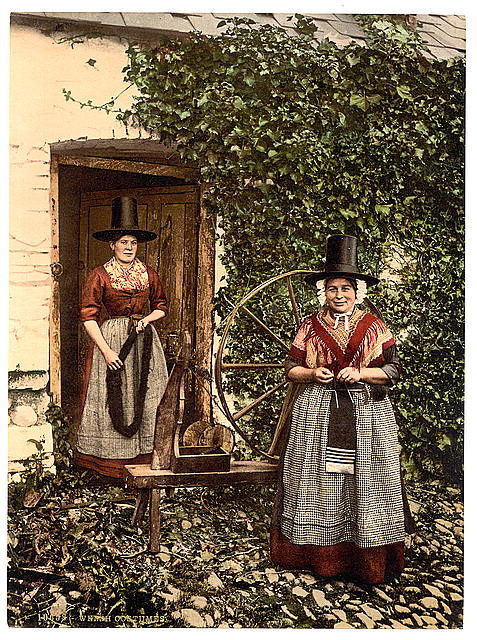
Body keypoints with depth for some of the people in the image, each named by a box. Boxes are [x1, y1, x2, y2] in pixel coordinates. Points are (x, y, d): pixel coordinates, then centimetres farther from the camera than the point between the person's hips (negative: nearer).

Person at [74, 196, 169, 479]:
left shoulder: (149, 274, 7)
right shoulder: (99, 275, -3)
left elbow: (162, 306, 17)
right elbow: (88, 316, -6)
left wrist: (147, 319, -5)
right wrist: (106, 350, -13)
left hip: (144, 339, 3)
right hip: (110, 338, -3)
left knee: (146, 399, 4)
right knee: (111, 400, -1)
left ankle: (143, 457, 15)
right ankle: (110, 464, 9)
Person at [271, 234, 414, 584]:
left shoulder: (374, 327, 3)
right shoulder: (311, 326, 5)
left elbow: (394, 370, 0)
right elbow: (291, 369, 8)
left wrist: (361, 373, -15)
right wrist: (313, 374, -12)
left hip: (366, 415, -1)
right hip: (317, 415, 1)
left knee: (365, 480, 0)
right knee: (318, 479, 2)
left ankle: (368, 560, 13)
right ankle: (319, 554, 16)